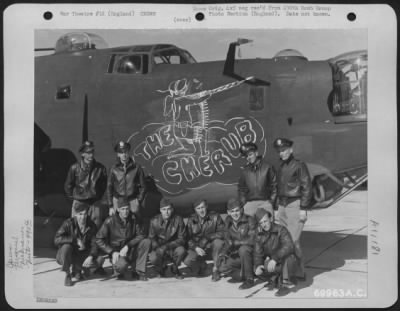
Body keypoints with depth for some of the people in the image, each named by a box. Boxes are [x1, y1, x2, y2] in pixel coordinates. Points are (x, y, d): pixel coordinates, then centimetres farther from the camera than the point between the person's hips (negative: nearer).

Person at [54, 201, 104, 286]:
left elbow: (94, 244, -8)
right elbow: (57, 239, -26)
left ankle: (77, 268, 6)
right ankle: (67, 275, -14)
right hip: (67, 256, -3)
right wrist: (76, 240, -31)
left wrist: (91, 256, -27)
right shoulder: (69, 223, -16)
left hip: (82, 255, 3)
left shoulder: (91, 225, -6)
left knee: (99, 260, -21)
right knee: (66, 246, -36)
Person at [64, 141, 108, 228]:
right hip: (78, 203, -1)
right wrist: (73, 197, 8)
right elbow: (68, 186, 6)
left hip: (94, 204, 1)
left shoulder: (100, 168, -5)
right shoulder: (75, 168, -8)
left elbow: (103, 184, 12)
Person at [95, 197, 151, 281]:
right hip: (117, 252, -4)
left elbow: (140, 235, -4)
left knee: (146, 242, -22)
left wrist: (127, 246, -19)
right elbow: (99, 240, -7)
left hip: (131, 251, 4)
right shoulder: (110, 221, -9)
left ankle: (138, 272, -13)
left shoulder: (133, 219, -1)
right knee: (122, 265, -37)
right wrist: (112, 252, -16)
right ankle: (119, 270, 4)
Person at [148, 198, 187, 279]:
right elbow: (151, 238, 3)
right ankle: (161, 268, 8)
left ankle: (174, 269, 1)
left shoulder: (178, 220, -11)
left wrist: (167, 246, -25)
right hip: (159, 249, 0)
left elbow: (182, 239, -12)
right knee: (153, 258, -32)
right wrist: (157, 248, -19)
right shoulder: (154, 221, -6)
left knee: (181, 250, -34)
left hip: (173, 248, 0)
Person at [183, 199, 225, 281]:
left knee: (218, 242, -35)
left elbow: (223, 232, -17)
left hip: (212, 246, -1)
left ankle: (215, 269, -15)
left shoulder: (215, 217, -10)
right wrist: (196, 248, -21)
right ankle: (202, 265, 13)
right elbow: (188, 238, -3)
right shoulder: (191, 220, -2)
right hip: (198, 247, 1)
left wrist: (207, 237, -26)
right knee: (188, 261, -25)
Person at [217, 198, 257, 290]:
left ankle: (250, 279, -20)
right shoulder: (228, 221, 1)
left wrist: (235, 242, -18)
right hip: (236, 253, 5)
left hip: (252, 251, -5)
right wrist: (223, 253, -10)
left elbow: (252, 240, -23)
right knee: (222, 267, -15)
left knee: (243, 249, -38)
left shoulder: (249, 220, -16)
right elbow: (228, 241, 6)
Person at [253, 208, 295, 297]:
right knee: (257, 271, -19)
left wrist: (274, 259, -47)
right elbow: (258, 253, -3)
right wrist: (258, 265, -24)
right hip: (271, 260, 5)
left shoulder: (281, 230, -21)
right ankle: (275, 277, 7)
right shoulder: (259, 235, -3)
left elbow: (289, 247, -36)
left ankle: (284, 285, -24)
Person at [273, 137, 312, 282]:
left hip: (295, 205, -7)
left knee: (292, 240, -11)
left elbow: (306, 188, -9)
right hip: (282, 206, 7)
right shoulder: (281, 167, 15)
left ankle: (298, 272, -1)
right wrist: (279, 207, 15)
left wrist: (303, 209, -13)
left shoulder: (299, 165, -6)